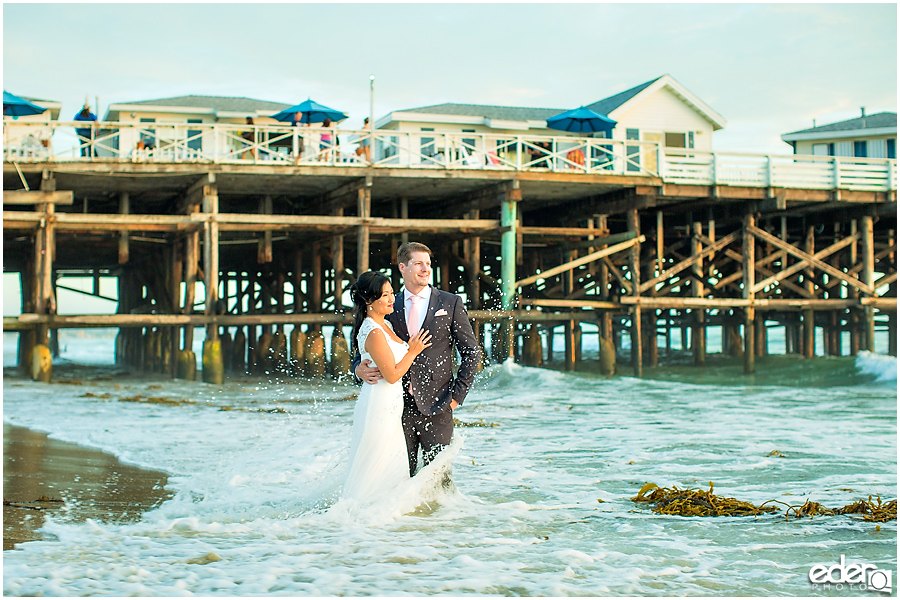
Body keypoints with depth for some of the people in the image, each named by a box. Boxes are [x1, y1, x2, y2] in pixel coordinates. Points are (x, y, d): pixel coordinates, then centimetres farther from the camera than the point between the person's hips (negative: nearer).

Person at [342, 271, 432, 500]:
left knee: (396, 468, 14)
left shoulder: (385, 325, 11)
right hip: (379, 407, -10)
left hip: (388, 408, 10)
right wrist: (412, 352, -9)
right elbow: (392, 374, -19)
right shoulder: (374, 333, -20)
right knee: (372, 472, -1)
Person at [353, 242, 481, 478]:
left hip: (436, 406, -2)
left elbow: (471, 352, 5)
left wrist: (457, 395, -2)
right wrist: (359, 368, -7)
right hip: (399, 406, 2)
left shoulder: (450, 303, 4)